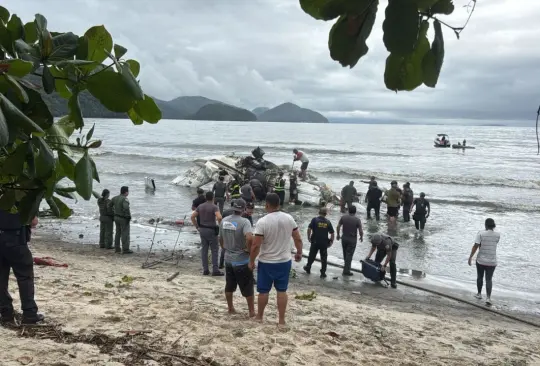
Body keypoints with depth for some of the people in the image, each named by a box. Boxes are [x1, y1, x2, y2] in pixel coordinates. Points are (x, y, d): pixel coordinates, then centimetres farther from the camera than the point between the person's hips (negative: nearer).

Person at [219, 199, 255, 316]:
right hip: (242, 261, -6)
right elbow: (249, 238, -36)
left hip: (228, 259, 6)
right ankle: (252, 311, 15)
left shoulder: (224, 221, 0)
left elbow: (221, 239, 11)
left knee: (229, 286, 18)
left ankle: (230, 308, 29)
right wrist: (249, 249, -18)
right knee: (247, 287, 7)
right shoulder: (244, 222, -20)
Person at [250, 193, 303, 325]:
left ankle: (259, 316, 28)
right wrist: (299, 252, 20)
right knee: (282, 290, 11)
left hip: (266, 262, -3)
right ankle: (282, 320, 15)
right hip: (285, 261, 3)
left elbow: (256, 245, -18)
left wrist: (251, 261, -5)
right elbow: (298, 239, 3)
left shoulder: (262, 222, -18)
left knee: (263, 290, 12)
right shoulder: (289, 218, -5)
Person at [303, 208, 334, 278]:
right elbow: (332, 233, 0)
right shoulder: (328, 222, 0)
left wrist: (309, 237, 0)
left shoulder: (315, 219, -7)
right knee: (324, 258, 8)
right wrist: (331, 241, 10)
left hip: (315, 242, -1)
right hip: (324, 243, 1)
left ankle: (308, 268, 31)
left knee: (312, 255, 16)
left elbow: (309, 229, -13)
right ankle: (323, 273, 9)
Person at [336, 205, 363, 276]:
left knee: (345, 253, 21)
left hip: (344, 238, 4)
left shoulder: (343, 217, -6)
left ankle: (347, 266, 37)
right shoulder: (357, 219, -15)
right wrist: (361, 237, 4)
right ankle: (346, 271, 5)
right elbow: (360, 231, -14)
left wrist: (338, 234, 11)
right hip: (352, 239, -3)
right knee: (349, 255, 3)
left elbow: (338, 226, -3)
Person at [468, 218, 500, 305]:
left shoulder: (481, 233, -12)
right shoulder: (498, 235, -3)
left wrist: (470, 257, -9)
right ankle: (488, 298, -10)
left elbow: (475, 246, -16)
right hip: (492, 261, 1)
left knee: (480, 277, 20)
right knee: (489, 279, 5)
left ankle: (479, 294, 34)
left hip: (481, 260, -1)